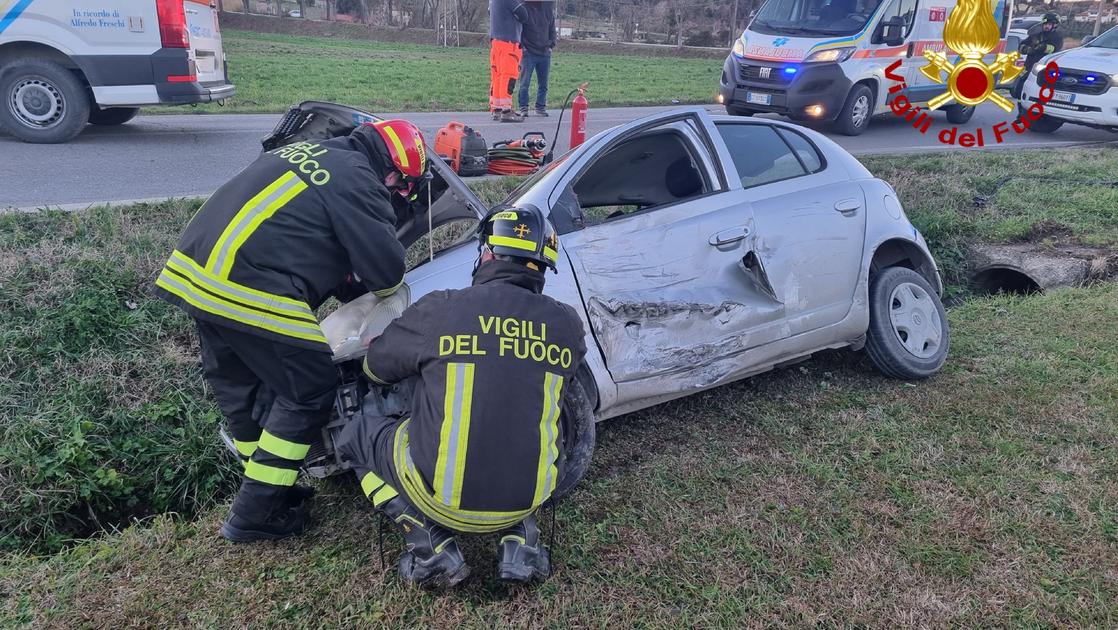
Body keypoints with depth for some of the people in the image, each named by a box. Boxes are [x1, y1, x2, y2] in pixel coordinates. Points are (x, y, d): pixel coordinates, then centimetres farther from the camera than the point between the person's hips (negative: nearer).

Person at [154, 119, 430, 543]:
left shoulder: (306, 152, 21)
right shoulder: (358, 182, -6)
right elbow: (386, 272, -9)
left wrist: (346, 288, 25)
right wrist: (371, 289, 15)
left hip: (190, 269, 10)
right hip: (249, 293, -10)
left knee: (237, 386, 22)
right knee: (308, 393, 4)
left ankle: (266, 488, 38)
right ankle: (254, 514, 12)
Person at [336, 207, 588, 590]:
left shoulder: (439, 310, -12)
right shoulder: (568, 326, -3)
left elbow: (375, 368, 5)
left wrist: (423, 359, 26)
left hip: (443, 496, -3)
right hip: (527, 497, 4)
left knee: (356, 436, 22)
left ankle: (433, 548, 7)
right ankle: (519, 543, 14)